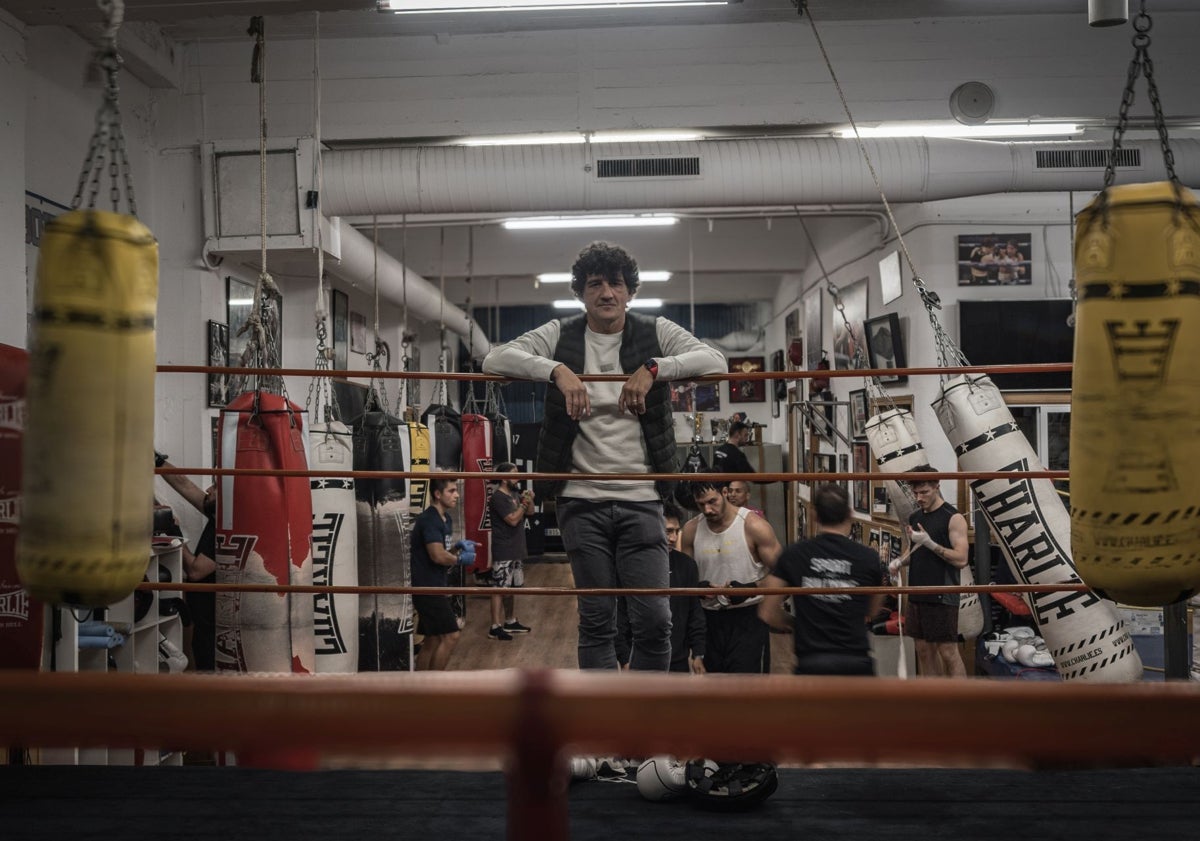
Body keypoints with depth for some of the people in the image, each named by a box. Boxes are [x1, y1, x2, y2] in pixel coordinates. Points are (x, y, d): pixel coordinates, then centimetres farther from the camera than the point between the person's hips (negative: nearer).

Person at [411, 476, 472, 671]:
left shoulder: (445, 519, 14)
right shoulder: (429, 520, -17)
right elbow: (438, 556, -25)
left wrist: (458, 546, 2)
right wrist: (461, 558, -8)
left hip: (435, 588, 10)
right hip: (427, 588, -10)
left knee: (432, 641, 13)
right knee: (450, 636, -10)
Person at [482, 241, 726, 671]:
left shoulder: (655, 332, 4)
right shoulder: (559, 335, 4)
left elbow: (715, 360, -7)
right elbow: (494, 360, -7)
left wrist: (654, 369, -22)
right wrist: (556, 370, -22)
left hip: (640, 501, 0)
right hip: (582, 501, 0)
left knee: (655, 620, -1)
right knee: (596, 622, 7)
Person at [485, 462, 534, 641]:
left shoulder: (515, 494, 12)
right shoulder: (498, 497, -15)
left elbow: (530, 513, 15)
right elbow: (513, 520, -21)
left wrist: (529, 500, -3)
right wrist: (524, 503, -14)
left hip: (516, 550, 9)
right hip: (503, 552, -9)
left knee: (510, 587, 17)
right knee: (500, 588, -9)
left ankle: (510, 621, 27)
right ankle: (495, 627, -8)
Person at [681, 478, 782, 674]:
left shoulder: (753, 526, -9)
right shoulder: (691, 530, 4)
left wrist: (749, 588, -23)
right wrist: (700, 587, -7)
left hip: (747, 618, -5)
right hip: (709, 619, 5)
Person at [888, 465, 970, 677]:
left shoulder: (953, 518, -10)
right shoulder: (915, 517, 12)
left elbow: (961, 559, -16)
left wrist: (929, 542, -24)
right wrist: (900, 561, 3)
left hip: (942, 597, -7)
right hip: (918, 594, 7)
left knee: (948, 652, -4)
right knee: (924, 650, 11)